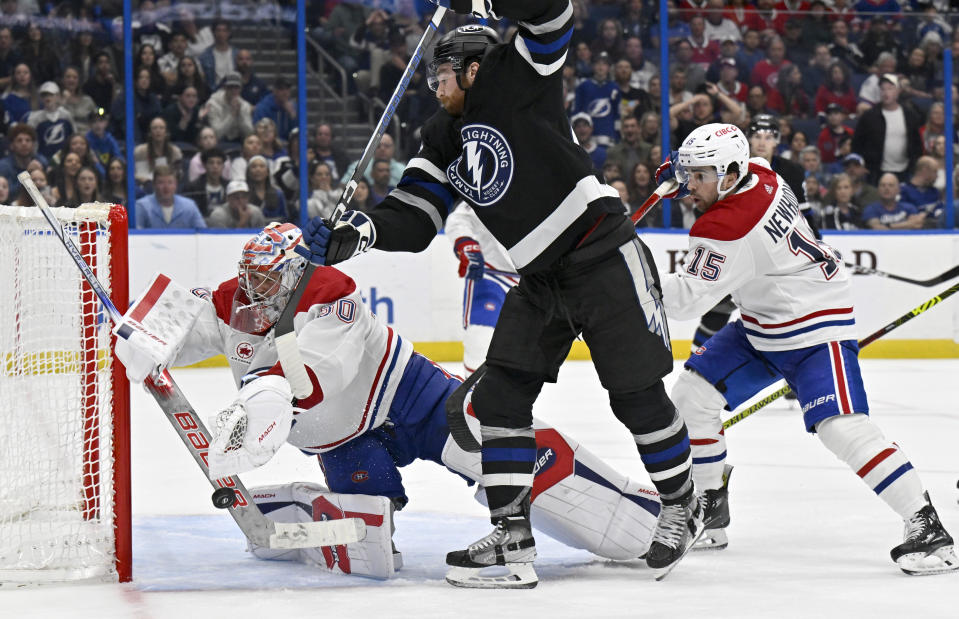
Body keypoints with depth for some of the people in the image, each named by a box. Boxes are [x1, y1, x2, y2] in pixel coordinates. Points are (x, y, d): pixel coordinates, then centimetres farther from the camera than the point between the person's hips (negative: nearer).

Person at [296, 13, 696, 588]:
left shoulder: (514, 81, -7)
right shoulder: (444, 140, 14)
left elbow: (550, 14, -23)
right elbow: (413, 217, 5)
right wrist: (354, 233, -11)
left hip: (604, 256, -8)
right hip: (541, 278, 8)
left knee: (637, 394, -2)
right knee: (499, 396, -2)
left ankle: (681, 504, 20)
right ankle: (513, 540, -1)